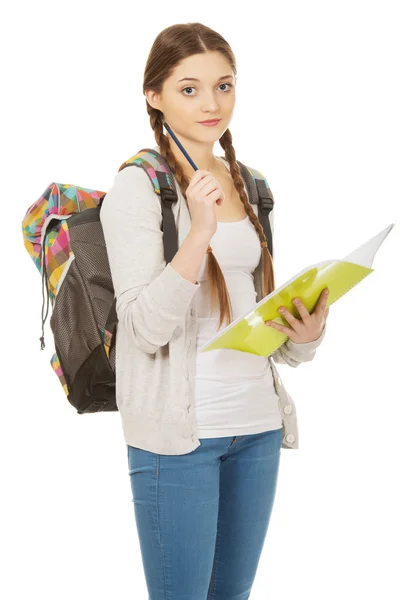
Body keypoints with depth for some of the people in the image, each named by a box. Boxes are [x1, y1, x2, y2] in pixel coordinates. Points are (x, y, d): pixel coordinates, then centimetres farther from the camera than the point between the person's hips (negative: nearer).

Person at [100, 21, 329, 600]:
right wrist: (198, 235, -28)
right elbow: (145, 327, -16)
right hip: (178, 428, -6)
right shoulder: (137, 187, -8)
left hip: (257, 421, 6)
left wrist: (306, 331, -3)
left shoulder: (249, 184, 12)